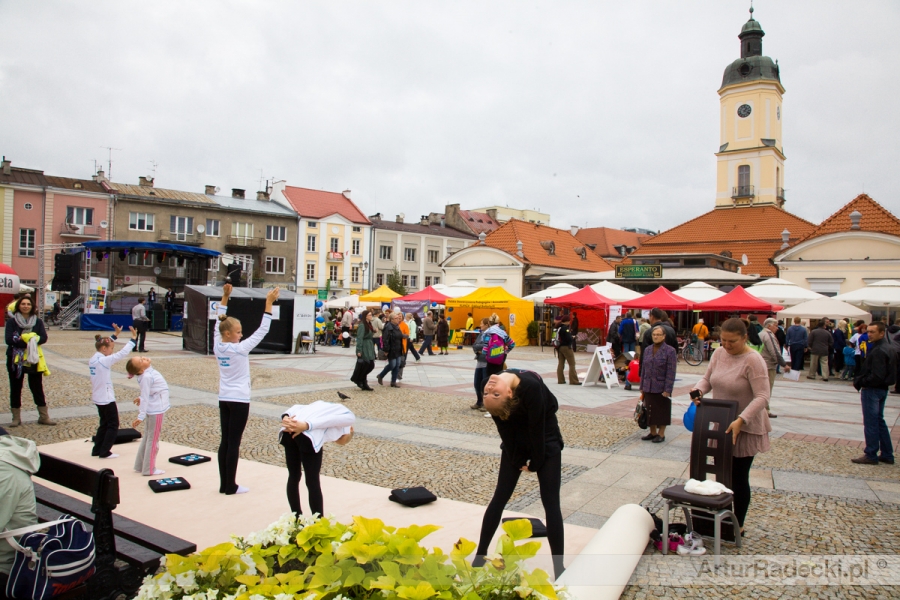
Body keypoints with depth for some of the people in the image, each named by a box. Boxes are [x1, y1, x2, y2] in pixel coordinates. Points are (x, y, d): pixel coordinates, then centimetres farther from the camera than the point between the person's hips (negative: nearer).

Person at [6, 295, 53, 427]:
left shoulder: (38, 321, 4)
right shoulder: (11, 321, -2)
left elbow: (43, 338, -8)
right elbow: (9, 339, -14)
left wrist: (29, 340, -24)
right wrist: (29, 342, -21)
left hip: (33, 360, 1)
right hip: (15, 359, -1)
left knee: (37, 388, 6)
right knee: (15, 389, 7)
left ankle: (44, 417, 11)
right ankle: (16, 418, 17)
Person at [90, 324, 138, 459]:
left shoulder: (93, 359, 4)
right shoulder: (104, 361, -21)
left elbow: (105, 343, 20)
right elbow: (122, 353, -26)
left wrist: (115, 334, 23)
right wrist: (134, 339, -21)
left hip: (98, 398, 9)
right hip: (107, 399, -9)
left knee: (104, 424, 19)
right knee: (113, 425, 3)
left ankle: (97, 450, 23)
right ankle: (105, 452, 6)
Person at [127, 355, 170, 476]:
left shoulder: (148, 372, 1)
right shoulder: (146, 377, -24)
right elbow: (145, 397, -24)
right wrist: (141, 416, -23)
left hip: (154, 409, 9)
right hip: (156, 410, -9)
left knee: (148, 436, 18)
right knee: (153, 439, 1)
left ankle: (140, 465, 30)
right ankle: (149, 469, 11)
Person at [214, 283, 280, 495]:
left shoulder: (218, 347, -1)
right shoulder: (239, 349, -19)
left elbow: (219, 323, 11)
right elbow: (262, 331, -20)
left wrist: (225, 297, 13)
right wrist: (269, 303, -20)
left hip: (224, 399, 7)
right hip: (239, 400, -7)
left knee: (225, 441, 10)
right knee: (234, 443, 0)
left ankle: (224, 484, 16)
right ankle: (231, 486, 8)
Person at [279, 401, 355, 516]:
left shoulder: (327, 407, 37)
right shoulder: (349, 417, 19)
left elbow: (296, 408, 20)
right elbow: (331, 420, -4)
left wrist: (286, 418, 3)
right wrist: (306, 426, -14)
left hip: (289, 431, 6)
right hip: (308, 436, -6)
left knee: (293, 477, 20)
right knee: (313, 482, 6)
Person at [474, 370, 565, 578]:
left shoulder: (532, 386, -36)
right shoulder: (493, 393, -28)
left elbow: (537, 427, -24)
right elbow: (504, 429, -16)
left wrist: (535, 463, -13)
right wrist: (517, 460, -9)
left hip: (545, 442, -2)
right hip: (516, 441, 2)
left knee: (551, 502, -2)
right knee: (500, 496, 1)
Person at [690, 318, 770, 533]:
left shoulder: (753, 360, -21)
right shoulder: (719, 353, -1)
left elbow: (762, 396, -25)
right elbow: (707, 379, 10)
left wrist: (740, 420, -34)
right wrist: (698, 390, -12)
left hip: (745, 428, -6)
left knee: (739, 478, 6)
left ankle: (738, 525, 23)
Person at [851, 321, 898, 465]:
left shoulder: (878, 351, -22)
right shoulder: (889, 348, 10)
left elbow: (876, 376, -27)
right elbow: (890, 371, 16)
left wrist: (859, 382, -12)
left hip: (872, 390, -10)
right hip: (883, 388, 10)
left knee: (871, 423, -1)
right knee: (879, 421, 18)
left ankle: (871, 455, 7)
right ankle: (887, 455, 24)